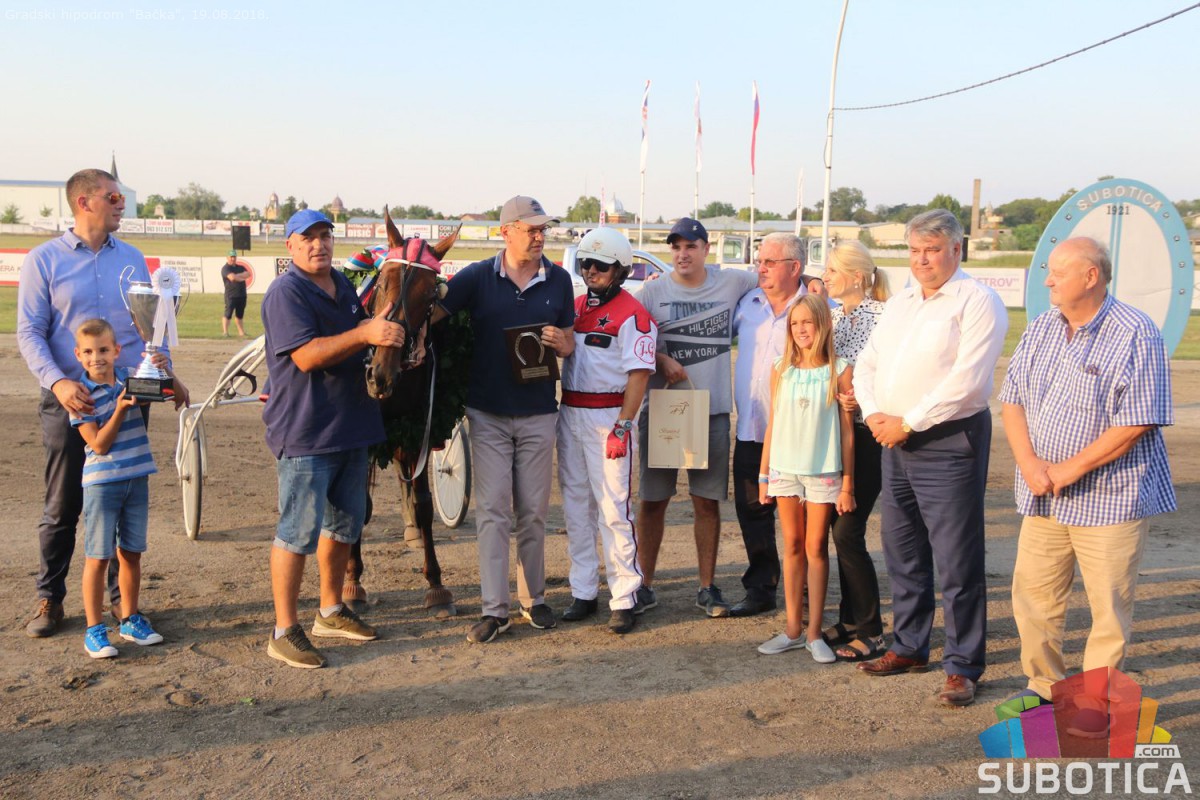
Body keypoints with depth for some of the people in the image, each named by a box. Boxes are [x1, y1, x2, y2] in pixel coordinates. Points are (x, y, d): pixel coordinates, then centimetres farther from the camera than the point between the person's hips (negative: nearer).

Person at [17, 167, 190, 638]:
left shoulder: (132, 259, 8)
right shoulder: (44, 259, -2)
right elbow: (29, 333, -6)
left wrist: (167, 371, 2)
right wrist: (58, 382, -22)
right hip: (70, 400, -3)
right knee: (62, 507, 6)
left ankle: (120, 595, 22)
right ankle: (50, 597, 21)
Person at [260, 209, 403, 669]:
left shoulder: (344, 287, 14)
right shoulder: (286, 293, -13)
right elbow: (306, 356, -24)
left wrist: (388, 336, 9)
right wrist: (365, 334, -29)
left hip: (351, 426, 9)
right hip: (304, 433, -9)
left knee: (345, 523, 17)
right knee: (299, 531, -4)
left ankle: (330, 612, 33)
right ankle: (284, 633, 6)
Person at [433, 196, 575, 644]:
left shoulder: (559, 281, 4)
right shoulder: (477, 278, -3)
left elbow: (569, 344, 10)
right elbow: (431, 314, -5)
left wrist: (561, 343, -12)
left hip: (538, 413, 2)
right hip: (488, 413, -1)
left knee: (533, 512, 10)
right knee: (492, 512, 0)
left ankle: (534, 598, 25)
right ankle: (494, 610, 5)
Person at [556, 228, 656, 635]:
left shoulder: (632, 315, -8)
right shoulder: (574, 307, 14)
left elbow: (639, 375, -13)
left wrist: (622, 428, -18)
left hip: (608, 416, -7)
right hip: (569, 413, 7)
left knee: (614, 509, -5)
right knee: (576, 505, 11)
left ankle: (624, 598, 4)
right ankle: (583, 591, 21)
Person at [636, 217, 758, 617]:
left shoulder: (732, 282, 4)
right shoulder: (653, 291, 2)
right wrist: (662, 360, -13)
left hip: (712, 409, 1)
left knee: (707, 502, 6)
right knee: (652, 500, 5)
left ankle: (707, 586, 18)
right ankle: (645, 585, 17)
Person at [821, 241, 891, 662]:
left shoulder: (882, 315, -11)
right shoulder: (833, 316, 12)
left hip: (867, 435, -7)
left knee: (847, 531, -8)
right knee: (840, 529, 11)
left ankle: (871, 632, 5)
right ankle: (850, 619, 23)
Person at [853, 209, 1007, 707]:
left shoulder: (977, 302, -9)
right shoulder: (899, 303, 15)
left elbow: (966, 381, -18)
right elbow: (867, 363, 15)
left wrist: (908, 422, -15)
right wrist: (874, 414, -3)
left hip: (949, 442, -8)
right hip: (897, 442, 8)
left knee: (957, 562, -1)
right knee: (902, 554, 15)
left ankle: (962, 667, 10)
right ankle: (908, 648, 29)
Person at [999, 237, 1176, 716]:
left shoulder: (1135, 335, -12)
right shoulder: (1040, 330, 8)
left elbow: (1136, 423, -16)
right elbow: (1012, 400, 6)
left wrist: (1070, 469, -16)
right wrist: (1029, 462, -9)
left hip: (1109, 495, -6)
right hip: (1043, 496, 6)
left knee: (1109, 603, 4)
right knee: (1032, 591, 11)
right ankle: (1043, 684, 28)